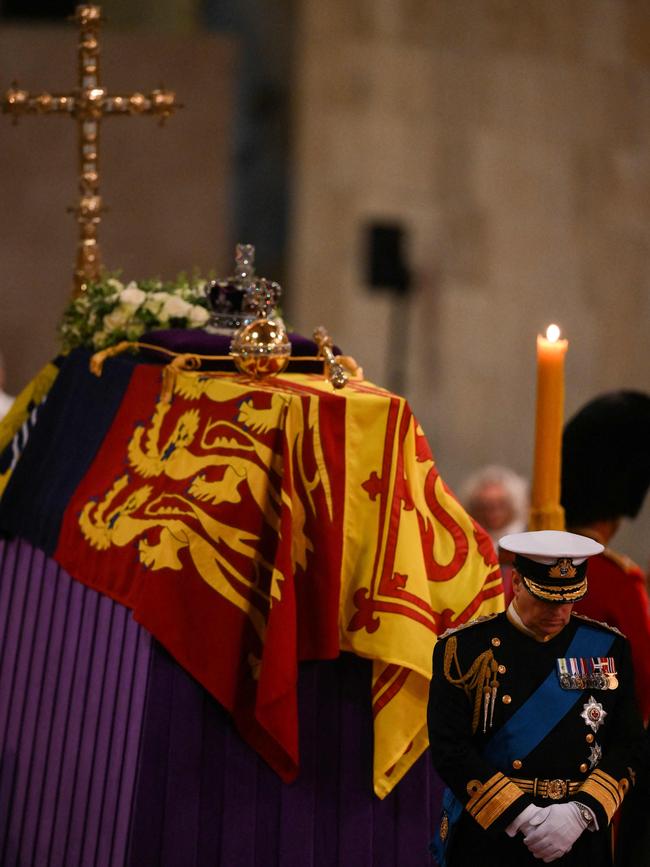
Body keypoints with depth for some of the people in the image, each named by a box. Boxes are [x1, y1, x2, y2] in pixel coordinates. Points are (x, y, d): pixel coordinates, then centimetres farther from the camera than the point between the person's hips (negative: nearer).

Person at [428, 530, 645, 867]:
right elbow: (450, 749, -11)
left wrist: (582, 812, -14)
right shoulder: (465, 648, -5)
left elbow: (627, 746, 1)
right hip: (489, 839, -2)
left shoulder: (607, 647, 4)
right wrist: (521, 817, -18)